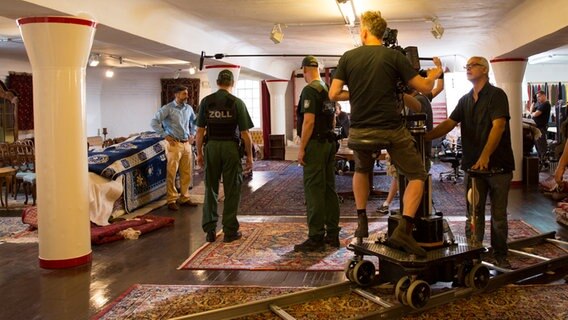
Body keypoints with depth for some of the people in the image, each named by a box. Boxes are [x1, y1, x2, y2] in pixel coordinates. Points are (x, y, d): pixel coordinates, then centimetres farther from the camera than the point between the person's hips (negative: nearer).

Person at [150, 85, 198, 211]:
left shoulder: (189, 108, 9)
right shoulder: (168, 108, -8)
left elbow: (194, 122, 27)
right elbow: (154, 122, -12)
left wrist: (192, 134, 14)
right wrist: (165, 135, -13)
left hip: (187, 144, 6)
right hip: (174, 144, -5)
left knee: (186, 173, 8)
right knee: (171, 173, -2)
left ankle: (184, 198, 19)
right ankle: (171, 200, 5)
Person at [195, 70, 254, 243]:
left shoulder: (206, 101, 1)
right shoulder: (237, 103, -6)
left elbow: (200, 131, 2)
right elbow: (245, 133, -7)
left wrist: (199, 153, 11)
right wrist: (249, 155, 2)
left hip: (211, 146, 2)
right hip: (231, 147, -2)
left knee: (211, 189, 11)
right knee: (232, 190, 6)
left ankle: (209, 230, 14)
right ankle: (230, 231, 11)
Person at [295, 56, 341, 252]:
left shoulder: (309, 90, -13)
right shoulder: (329, 89, 13)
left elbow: (309, 121, -20)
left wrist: (301, 149, -17)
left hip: (315, 144, -9)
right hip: (329, 143, 9)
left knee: (314, 190, -5)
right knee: (329, 188, 12)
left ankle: (316, 238, -2)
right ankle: (332, 234, 18)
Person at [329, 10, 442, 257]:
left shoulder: (348, 57, 2)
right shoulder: (394, 56, -3)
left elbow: (334, 94, 0)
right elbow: (424, 87, -1)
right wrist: (434, 75, 21)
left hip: (359, 130, 3)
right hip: (391, 129, -3)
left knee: (362, 170, 31)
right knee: (417, 175, 11)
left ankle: (362, 222, 27)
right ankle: (404, 229, -5)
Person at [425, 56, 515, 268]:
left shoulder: (496, 95, -6)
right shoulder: (465, 100, 13)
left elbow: (498, 126, -18)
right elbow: (449, 124, 6)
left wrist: (485, 156, -29)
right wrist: (424, 137, -10)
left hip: (498, 165, -5)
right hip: (473, 165, 5)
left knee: (499, 214, 5)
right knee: (474, 214, 7)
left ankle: (500, 255, 18)